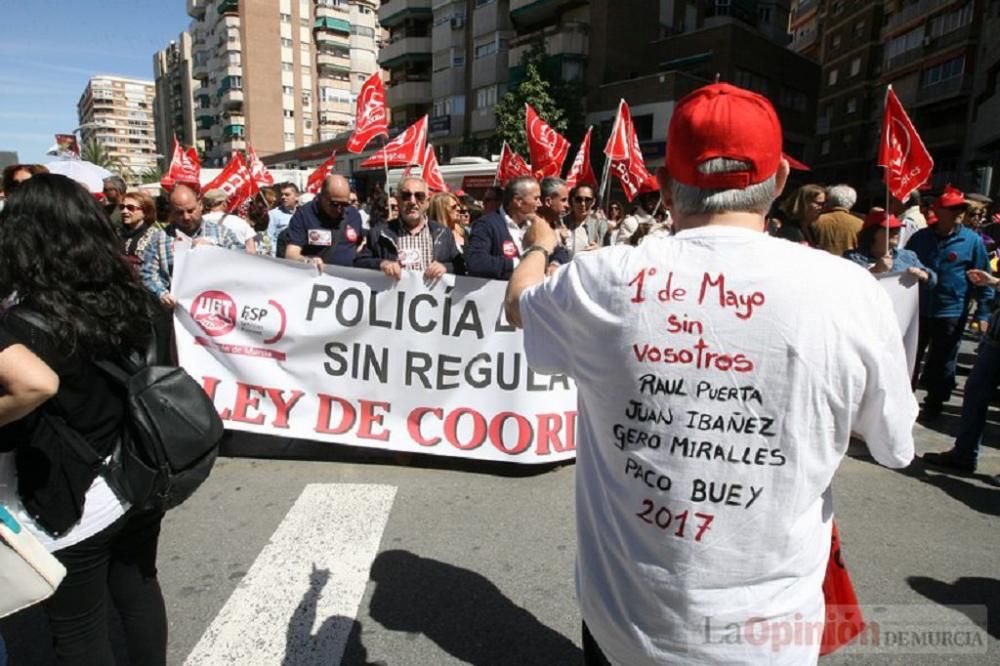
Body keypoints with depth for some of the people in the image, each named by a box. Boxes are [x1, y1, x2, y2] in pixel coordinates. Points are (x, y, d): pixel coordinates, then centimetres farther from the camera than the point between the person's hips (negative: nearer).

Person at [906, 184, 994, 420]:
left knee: (942, 363, 11)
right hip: (917, 310, 2)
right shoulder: (920, 237, 0)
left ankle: (934, 404, 27)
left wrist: (983, 314, -5)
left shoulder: (973, 241, -5)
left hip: (951, 314, -2)